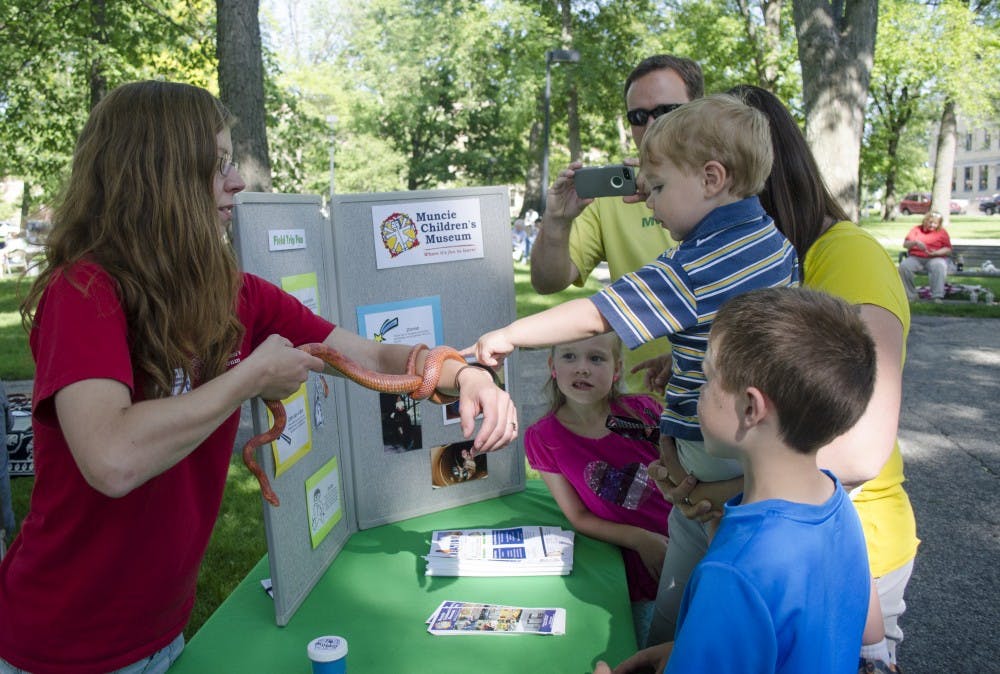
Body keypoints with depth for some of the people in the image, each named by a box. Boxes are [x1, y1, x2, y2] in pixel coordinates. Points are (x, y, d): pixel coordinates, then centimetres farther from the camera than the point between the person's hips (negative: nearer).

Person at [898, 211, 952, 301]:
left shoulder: (942, 232, 11)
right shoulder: (916, 229, 15)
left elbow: (948, 249, 4)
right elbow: (905, 244, 7)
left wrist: (936, 253, -16)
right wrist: (915, 243, -15)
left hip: (935, 259, -1)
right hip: (915, 258, 1)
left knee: (939, 266, -37)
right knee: (904, 266, -31)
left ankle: (937, 296, -35)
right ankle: (911, 296, -22)